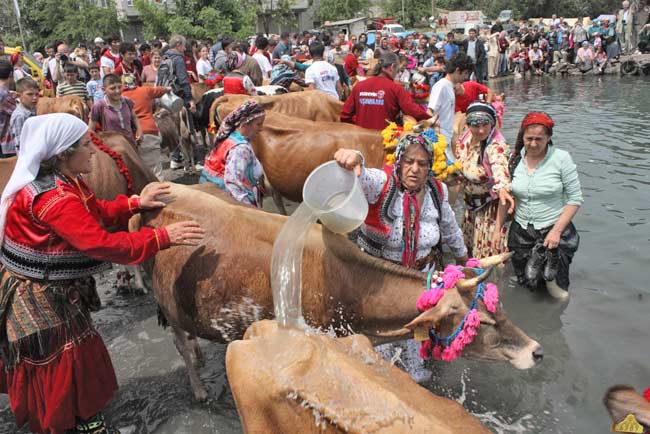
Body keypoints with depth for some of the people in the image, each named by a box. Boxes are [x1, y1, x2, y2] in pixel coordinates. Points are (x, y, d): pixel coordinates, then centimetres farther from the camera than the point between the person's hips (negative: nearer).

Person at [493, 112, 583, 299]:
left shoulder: (561, 158, -11)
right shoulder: (515, 159, 0)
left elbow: (575, 199, -9)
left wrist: (557, 231, -16)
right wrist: (498, 228, 4)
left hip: (554, 230, -3)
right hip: (521, 231, 3)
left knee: (558, 293, -1)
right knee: (525, 284, 13)